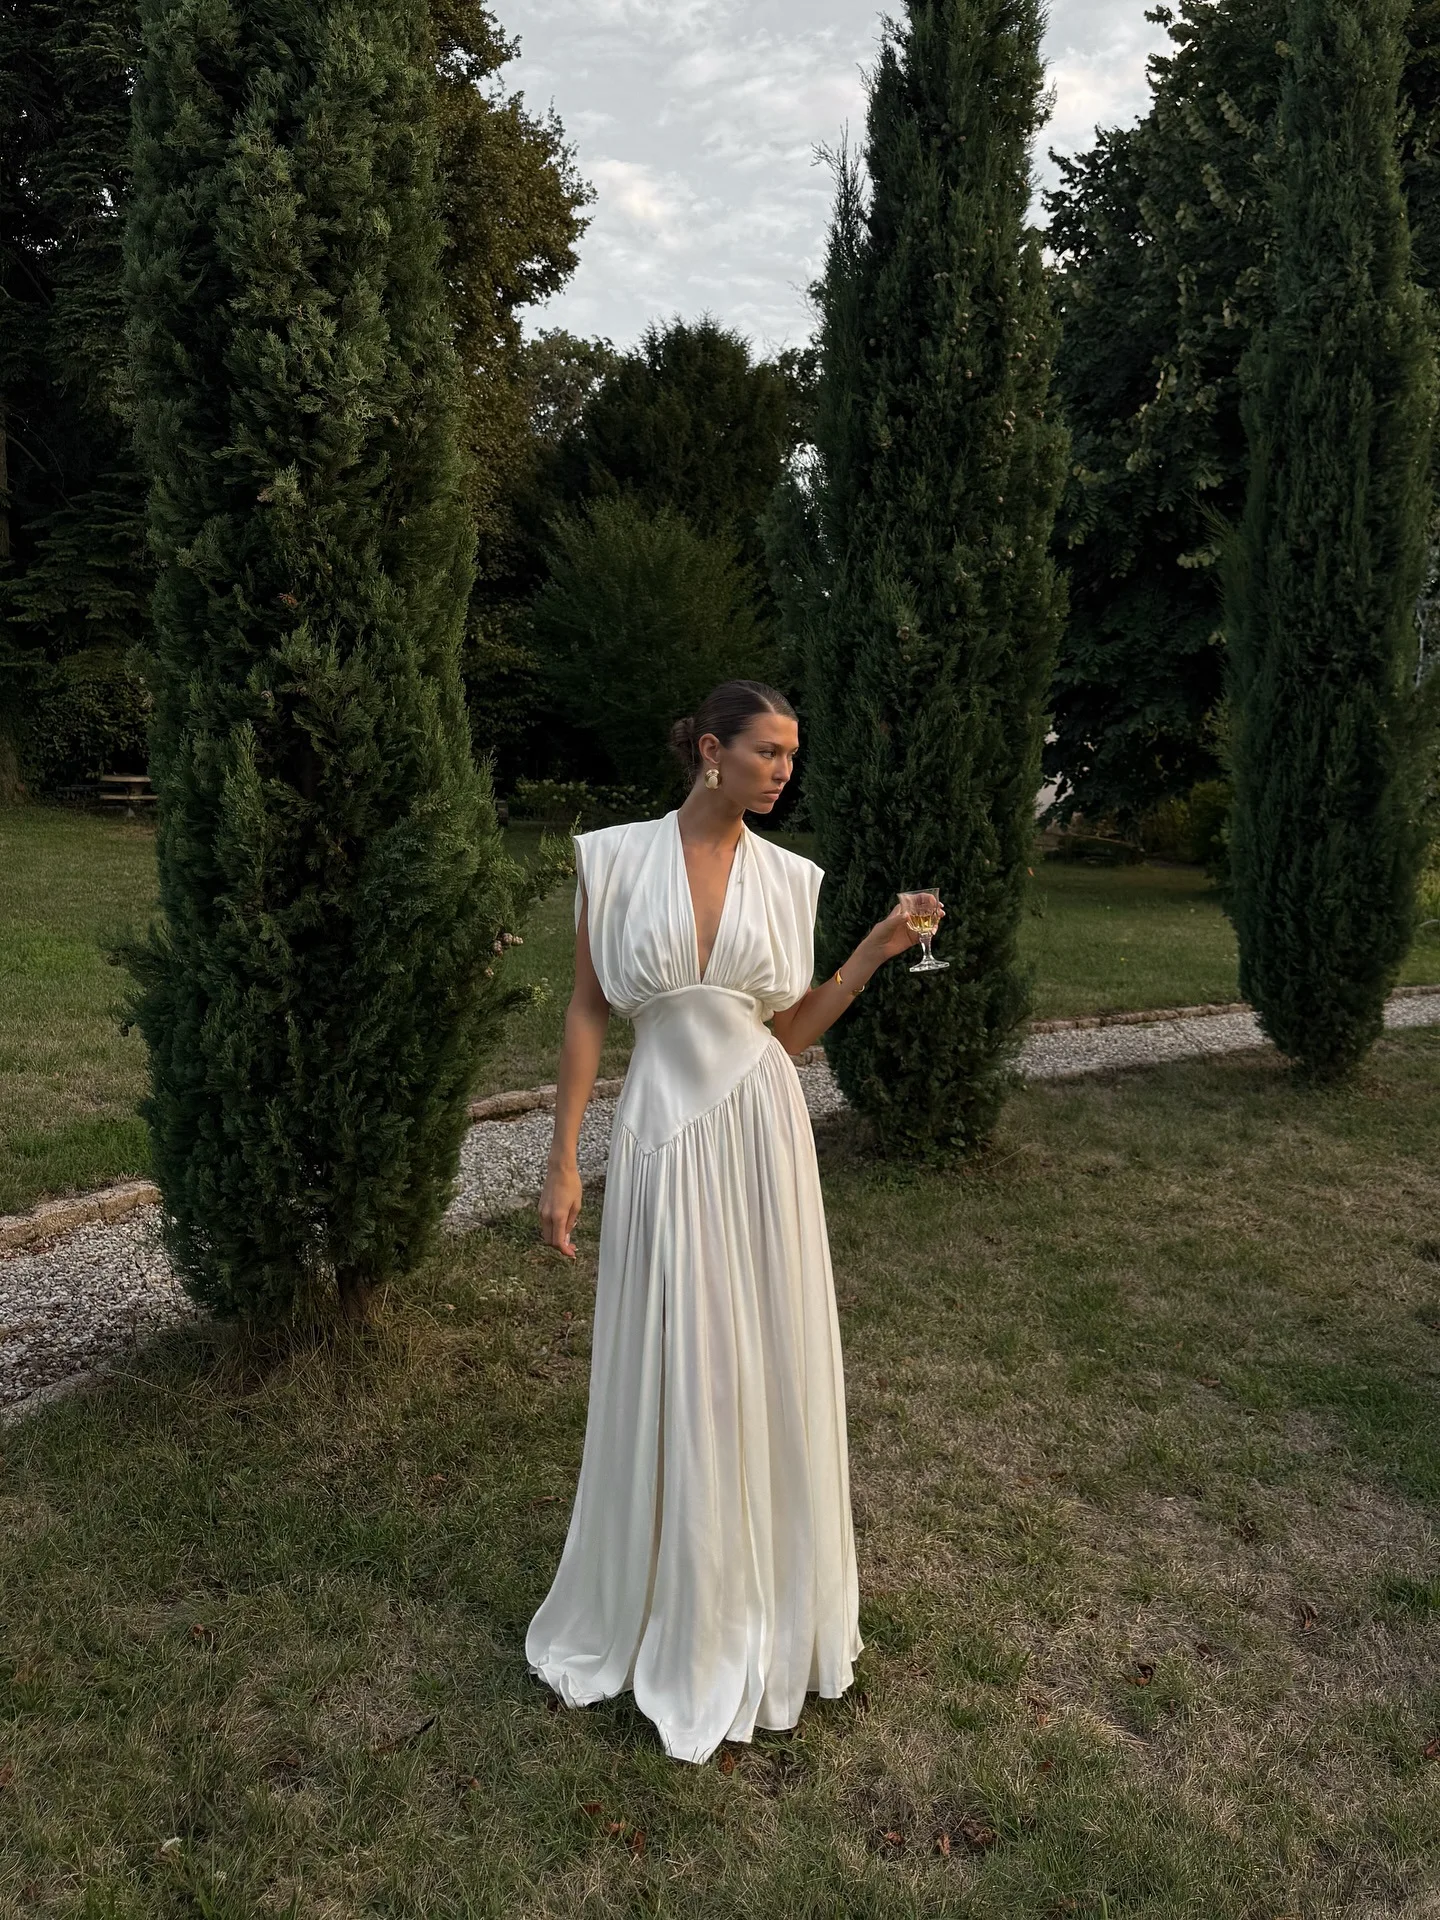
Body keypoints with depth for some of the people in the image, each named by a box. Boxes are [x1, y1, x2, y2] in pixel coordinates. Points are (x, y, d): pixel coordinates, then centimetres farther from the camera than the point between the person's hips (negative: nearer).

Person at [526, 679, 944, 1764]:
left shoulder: (786, 877, 4)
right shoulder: (619, 859, -3)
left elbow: (790, 1032, 8)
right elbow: (589, 1011, -2)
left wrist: (873, 955, -3)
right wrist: (564, 1160, -5)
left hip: (763, 1133, 3)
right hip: (665, 1137, -2)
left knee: (769, 1368, 12)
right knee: (666, 1378, 8)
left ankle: (766, 1604, 36)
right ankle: (656, 1610, 33)